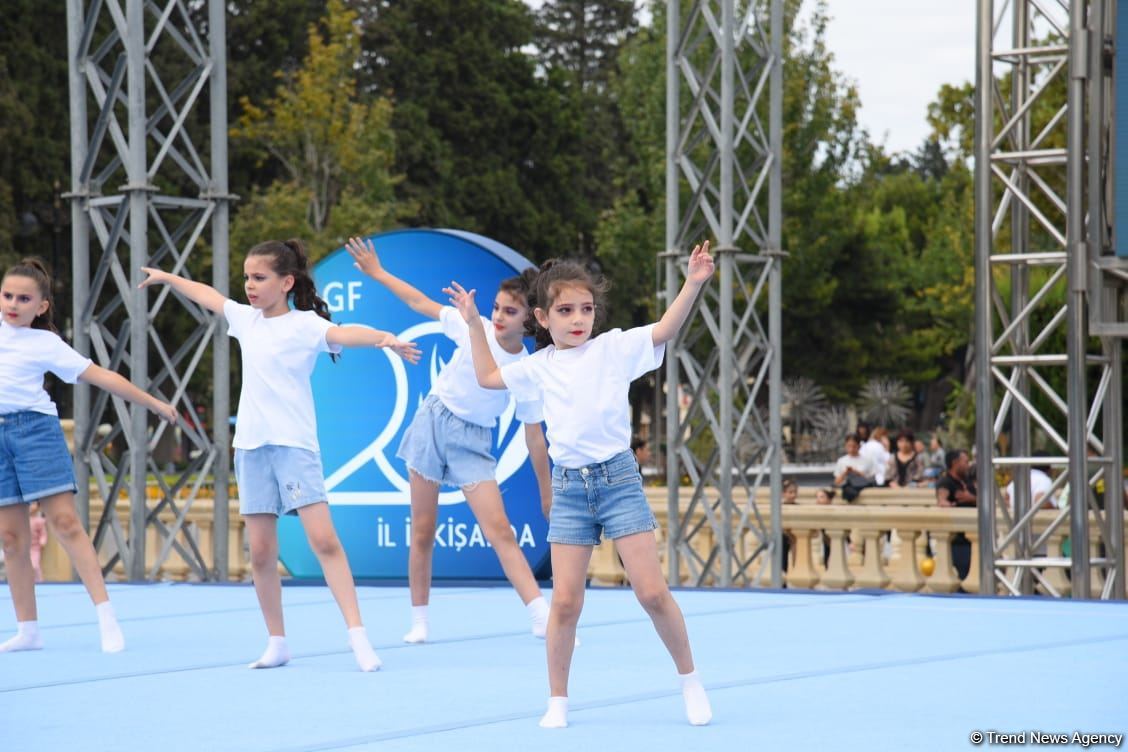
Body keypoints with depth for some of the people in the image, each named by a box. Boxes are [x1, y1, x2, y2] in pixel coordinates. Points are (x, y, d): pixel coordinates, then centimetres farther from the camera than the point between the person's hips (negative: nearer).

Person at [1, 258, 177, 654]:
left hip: (35, 428, -4)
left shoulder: (46, 343, 1)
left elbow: (101, 376, 1)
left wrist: (153, 402, 1)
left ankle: (106, 617, -14)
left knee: (64, 521, -11)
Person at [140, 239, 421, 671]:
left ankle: (357, 636, -18)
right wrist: (167, 278, 46)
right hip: (251, 446, 6)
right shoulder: (246, 319, 13)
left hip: (294, 444, -6)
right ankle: (277, 643, 13)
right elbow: (208, 296, 31)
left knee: (323, 539, -16)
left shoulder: (304, 324, -6)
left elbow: (342, 334, -25)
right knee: (261, 553, 4)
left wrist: (383, 338, -45)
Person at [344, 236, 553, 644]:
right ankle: (419, 621, 16)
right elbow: (422, 304, 3)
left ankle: (543, 619, -18)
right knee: (422, 532, 4)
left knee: (501, 530, -13)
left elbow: (534, 436, -4)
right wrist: (377, 273, 6)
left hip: (472, 441, -2)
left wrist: (547, 493, -1)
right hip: (433, 420, 2)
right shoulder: (473, 327, -9)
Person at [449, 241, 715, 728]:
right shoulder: (540, 366, 11)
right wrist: (474, 324, 20)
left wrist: (693, 283, -21)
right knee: (564, 600, -1)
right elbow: (488, 377, 24)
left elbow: (665, 330, -9)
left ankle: (689, 680, 10)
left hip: (618, 478, -3)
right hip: (568, 488, 3)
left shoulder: (614, 348, 1)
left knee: (651, 592, -7)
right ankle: (557, 701, 10)